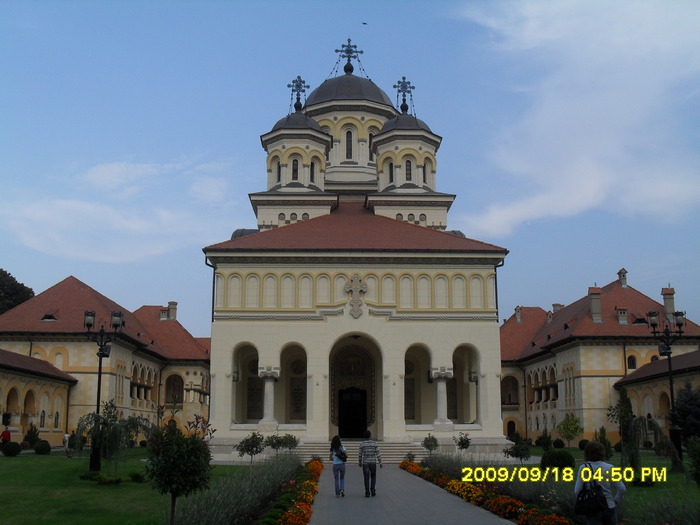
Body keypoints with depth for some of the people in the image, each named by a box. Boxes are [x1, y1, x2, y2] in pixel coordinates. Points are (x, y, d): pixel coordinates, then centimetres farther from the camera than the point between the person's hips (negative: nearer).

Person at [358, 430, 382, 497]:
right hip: (373, 463, 0)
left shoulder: (362, 444, -3)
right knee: (373, 477, 18)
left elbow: (360, 454, 3)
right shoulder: (374, 443, -4)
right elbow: (378, 453, -5)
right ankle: (373, 490, 6)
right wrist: (380, 462, 2)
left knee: (366, 479, 5)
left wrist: (359, 462, 19)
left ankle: (367, 493, 0)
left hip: (365, 463, 0)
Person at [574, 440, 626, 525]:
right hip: (610, 508, 2)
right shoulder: (610, 468, -2)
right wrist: (615, 501, 9)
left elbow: (577, 491, -11)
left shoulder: (583, 468, -7)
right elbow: (622, 489, -5)